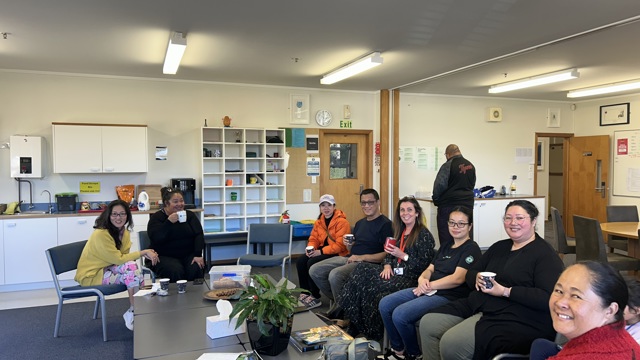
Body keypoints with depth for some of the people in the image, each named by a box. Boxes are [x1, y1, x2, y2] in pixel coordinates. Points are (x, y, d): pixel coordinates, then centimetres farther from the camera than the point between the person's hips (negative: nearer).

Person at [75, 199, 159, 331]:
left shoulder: (124, 232, 3)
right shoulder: (100, 234, -23)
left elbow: (124, 256, 1)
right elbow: (118, 259, -23)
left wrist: (144, 254, -16)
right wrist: (143, 252, -19)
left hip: (107, 269, 7)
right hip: (91, 276, -7)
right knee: (130, 267, -28)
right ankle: (134, 312, -20)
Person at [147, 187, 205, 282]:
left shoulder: (190, 215, 9)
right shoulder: (156, 217, 1)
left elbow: (199, 235, -2)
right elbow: (156, 239, -14)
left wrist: (198, 255, -16)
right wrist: (169, 222, -23)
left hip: (188, 255, 3)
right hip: (164, 257, -2)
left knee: (195, 268, -28)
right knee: (176, 271, -32)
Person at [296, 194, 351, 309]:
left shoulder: (342, 222, -15)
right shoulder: (319, 222, 10)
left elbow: (340, 245, -21)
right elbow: (314, 239, 11)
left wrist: (321, 251, -24)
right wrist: (311, 248, -13)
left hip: (337, 254, -8)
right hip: (322, 251, 8)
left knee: (312, 263, -26)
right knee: (300, 261, -12)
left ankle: (315, 297, -12)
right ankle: (305, 293, -1)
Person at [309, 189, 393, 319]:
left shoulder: (385, 224, -7)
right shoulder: (360, 223, 20)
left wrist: (362, 257, -20)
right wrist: (348, 245, 2)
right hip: (349, 258, 9)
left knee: (335, 275, -32)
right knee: (314, 270, -4)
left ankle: (339, 310, -7)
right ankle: (335, 300, 13)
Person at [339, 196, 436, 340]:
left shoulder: (424, 234, -5)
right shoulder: (400, 231, 17)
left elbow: (425, 265, -10)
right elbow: (389, 254, 18)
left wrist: (403, 255, -16)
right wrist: (387, 265, -3)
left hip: (411, 278, -7)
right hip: (395, 273, 8)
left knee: (371, 285, -27)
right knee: (362, 270, -15)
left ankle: (372, 333, -9)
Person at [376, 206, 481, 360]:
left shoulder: (471, 249, -7)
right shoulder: (445, 247, 19)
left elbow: (457, 278, -18)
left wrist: (429, 286, -13)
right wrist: (422, 279, -7)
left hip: (448, 297, -9)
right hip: (428, 290, 9)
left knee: (400, 314, -25)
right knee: (385, 304, -3)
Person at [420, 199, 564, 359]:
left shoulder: (545, 254, -6)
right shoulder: (499, 247, 18)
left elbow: (548, 298, -19)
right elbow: (470, 273, 22)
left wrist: (505, 291, -19)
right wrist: (477, 278, -4)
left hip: (518, 319, -8)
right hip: (478, 306, 9)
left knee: (451, 344, -25)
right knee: (427, 323, -4)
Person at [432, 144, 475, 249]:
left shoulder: (448, 165, -12)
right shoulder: (471, 166, 10)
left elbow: (439, 185, -14)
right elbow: (472, 185, 17)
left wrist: (436, 200, 1)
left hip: (449, 206, -6)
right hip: (467, 204, 7)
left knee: (446, 241, 0)